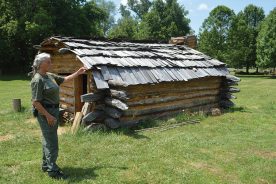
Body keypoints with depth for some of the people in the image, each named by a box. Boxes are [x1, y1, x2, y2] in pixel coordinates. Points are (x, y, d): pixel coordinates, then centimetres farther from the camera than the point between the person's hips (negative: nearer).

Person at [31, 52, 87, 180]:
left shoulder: (50, 76, 8)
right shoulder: (37, 80, -18)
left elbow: (64, 79, 23)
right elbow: (35, 102, -21)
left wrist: (78, 73, 18)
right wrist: (48, 116, -22)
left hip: (54, 110, 9)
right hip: (45, 112, -9)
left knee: (48, 139, 18)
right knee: (52, 142, -3)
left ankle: (46, 165, 33)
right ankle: (52, 170, 9)